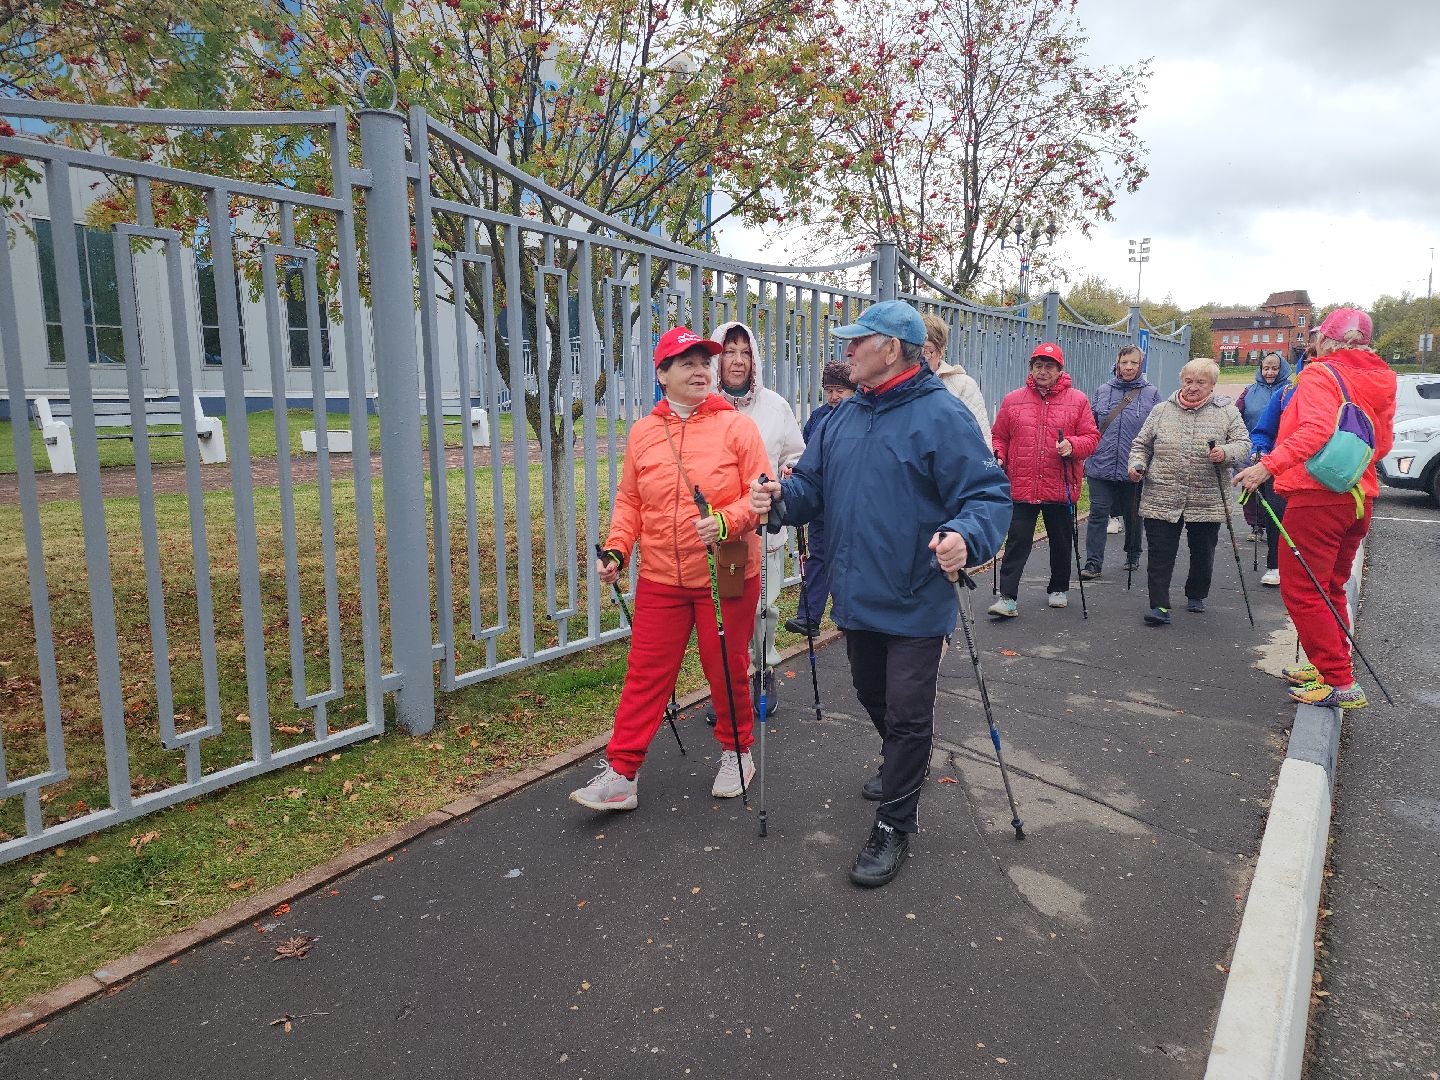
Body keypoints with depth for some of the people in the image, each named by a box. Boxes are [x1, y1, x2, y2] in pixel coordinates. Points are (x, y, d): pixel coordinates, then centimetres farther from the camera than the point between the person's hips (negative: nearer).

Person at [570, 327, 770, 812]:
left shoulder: (736, 426, -5)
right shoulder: (643, 432, 4)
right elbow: (629, 499, 10)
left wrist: (726, 520, -24)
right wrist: (616, 548, -2)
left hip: (726, 576, -2)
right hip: (660, 578, 2)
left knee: (727, 670, 12)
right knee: (646, 673, 5)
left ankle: (736, 752, 35)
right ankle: (622, 773, 13)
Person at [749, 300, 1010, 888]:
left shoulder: (942, 416, -14)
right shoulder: (844, 417, 8)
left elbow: (989, 492, -17)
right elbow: (814, 483, 12)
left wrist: (965, 535, -36)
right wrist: (781, 496, -10)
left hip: (916, 601, -7)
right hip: (858, 596, 7)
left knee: (907, 714, 3)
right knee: (872, 695, 24)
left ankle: (894, 824, 18)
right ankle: (902, 765, 52)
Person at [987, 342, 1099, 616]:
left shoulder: (1077, 400, 3)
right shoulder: (1012, 400, 6)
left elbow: (1091, 437, 3)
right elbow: (999, 437, 13)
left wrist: (1072, 445, -17)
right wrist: (998, 457, -5)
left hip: (1060, 488, 1)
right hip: (1021, 487, -1)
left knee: (1061, 542, 15)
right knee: (1017, 542, -5)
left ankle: (1059, 589, 33)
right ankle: (1008, 597, -4)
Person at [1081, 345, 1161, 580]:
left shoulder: (1151, 394, 1)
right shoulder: (1102, 392, 6)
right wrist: (1086, 456, 6)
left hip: (1134, 470, -1)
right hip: (1101, 466, 1)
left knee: (1133, 515, 14)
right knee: (1098, 514, -4)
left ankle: (1133, 556, 32)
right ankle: (1093, 563, -1)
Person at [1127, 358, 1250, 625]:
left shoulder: (1227, 412, 4)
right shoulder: (1161, 411, 7)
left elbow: (1243, 444, 0)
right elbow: (1141, 445, 13)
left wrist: (1226, 452, -22)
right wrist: (1137, 465, -6)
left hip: (1207, 501, 0)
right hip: (1161, 499, 0)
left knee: (1203, 554, 15)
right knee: (1160, 555, -3)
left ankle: (1196, 596, 36)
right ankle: (1160, 606, 1)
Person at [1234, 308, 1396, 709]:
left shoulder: (1320, 374, -10)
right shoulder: (1380, 380, 13)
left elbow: (1316, 430, -28)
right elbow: (1382, 445, 17)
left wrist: (1267, 466, -35)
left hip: (1316, 496, -9)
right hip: (1358, 497, 9)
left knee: (1301, 590, -3)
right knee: (1330, 587, 20)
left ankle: (1340, 684, -2)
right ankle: (1329, 667, 29)